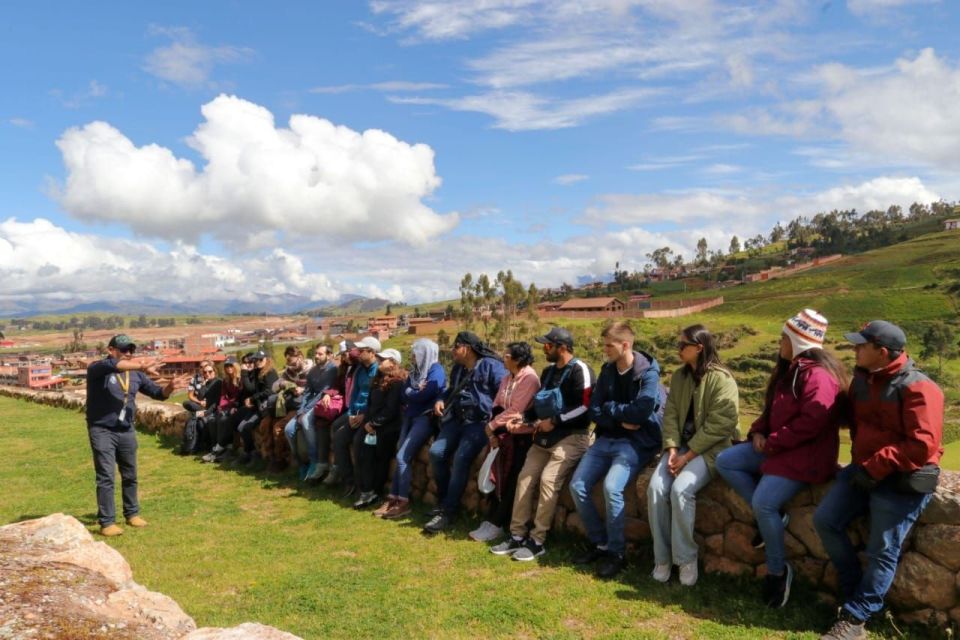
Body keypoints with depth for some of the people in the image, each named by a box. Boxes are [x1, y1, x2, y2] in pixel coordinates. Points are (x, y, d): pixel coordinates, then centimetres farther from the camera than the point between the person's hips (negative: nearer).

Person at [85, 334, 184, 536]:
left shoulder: (136, 374, 6)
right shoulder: (97, 369, -10)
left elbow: (158, 393, 8)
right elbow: (111, 365, -33)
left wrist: (169, 386, -15)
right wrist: (141, 366, -45)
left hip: (127, 431, 5)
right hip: (102, 431, -5)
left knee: (130, 475, 14)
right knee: (106, 477, -5)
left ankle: (132, 513, 29)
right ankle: (107, 522, 2)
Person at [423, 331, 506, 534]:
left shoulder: (491, 366, -5)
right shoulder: (458, 368, 21)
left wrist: (495, 419, -22)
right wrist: (441, 401, 15)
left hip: (480, 421, -7)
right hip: (457, 419, 8)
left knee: (461, 459, -25)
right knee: (436, 452, -13)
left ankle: (448, 511, -16)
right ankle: (444, 501, 3)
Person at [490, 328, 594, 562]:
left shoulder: (580, 370, -11)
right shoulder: (548, 371, 17)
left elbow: (585, 406, -18)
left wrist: (554, 421, -15)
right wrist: (534, 419, 5)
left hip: (572, 436, -8)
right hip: (546, 435, 8)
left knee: (548, 479, -22)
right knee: (525, 478, -4)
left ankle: (537, 542, -14)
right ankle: (517, 536, 2)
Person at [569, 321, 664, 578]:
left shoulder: (647, 373, -11)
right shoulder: (607, 371, 9)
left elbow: (640, 412, -23)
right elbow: (594, 410, 5)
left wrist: (610, 408, -8)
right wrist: (621, 419, -11)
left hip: (637, 442, -7)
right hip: (607, 439, 7)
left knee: (611, 487, -28)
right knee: (577, 486, -7)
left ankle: (617, 552, -8)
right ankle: (599, 543, 12)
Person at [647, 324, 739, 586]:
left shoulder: (722, 379, -11)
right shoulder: (679, 376, 12)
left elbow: (719, 425, -16)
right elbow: (670, 414, 7)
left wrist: (689, 455, -18)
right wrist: (672, 448, -9)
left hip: (711, 449, -6)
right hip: (682, 446, 6)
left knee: (681, 490, -29)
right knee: (655, 488, -18)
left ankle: (686, 558, -11)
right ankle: (662, 558, -6)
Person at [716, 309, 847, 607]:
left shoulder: (818, 375, -20)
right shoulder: (791, 369, 13)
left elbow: (811, 422, -28)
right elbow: (773, 409, 21)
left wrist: (772, 443, -19)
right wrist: (758, 432, 2)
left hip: (804, 456, -10)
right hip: (776, 448, 10)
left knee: (763, 503, -22)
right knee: (725, 462, -3)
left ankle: (778, 571, -2)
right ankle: (771, 514, 2)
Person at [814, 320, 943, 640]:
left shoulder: (917, 388, -18)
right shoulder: (863, 378, 7)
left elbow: (922, 445, -25)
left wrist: (875, 468, -23)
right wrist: (862, 462, 10)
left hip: (902, 480, -8)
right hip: (865, 470, 8)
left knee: (882, 551, -3)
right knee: (825, 519, -2)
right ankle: (855, 590, 14)